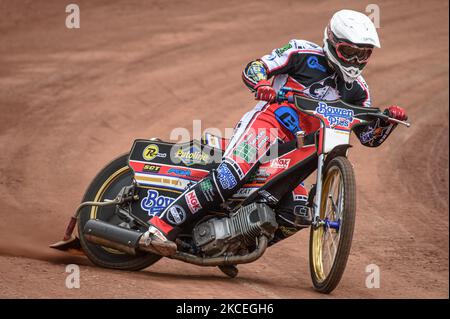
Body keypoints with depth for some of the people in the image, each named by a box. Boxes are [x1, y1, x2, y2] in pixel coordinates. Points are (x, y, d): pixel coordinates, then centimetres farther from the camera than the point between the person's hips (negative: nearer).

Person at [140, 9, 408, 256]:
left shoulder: (356, 90, 13)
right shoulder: (306, 54, -3)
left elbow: (371, 138, 15)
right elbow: (253, 68, -6)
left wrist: (389, 119, -5)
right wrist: (261, 85, -28)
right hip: (267, 122, -7)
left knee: (296, 216, -9)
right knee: (231, 176, -32)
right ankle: (164, 225, -34)